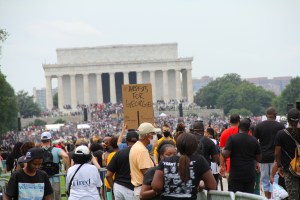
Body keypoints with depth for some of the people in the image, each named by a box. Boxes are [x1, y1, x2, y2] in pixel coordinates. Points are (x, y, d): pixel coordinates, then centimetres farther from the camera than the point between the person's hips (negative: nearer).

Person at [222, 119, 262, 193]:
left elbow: (226, 154, -12)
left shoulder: (232, 138, -6)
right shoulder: (254, 140, 4)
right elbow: (259, 158, 9)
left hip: (235, 176, -3)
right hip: (250, 175, 3)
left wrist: (222, 151, 9)